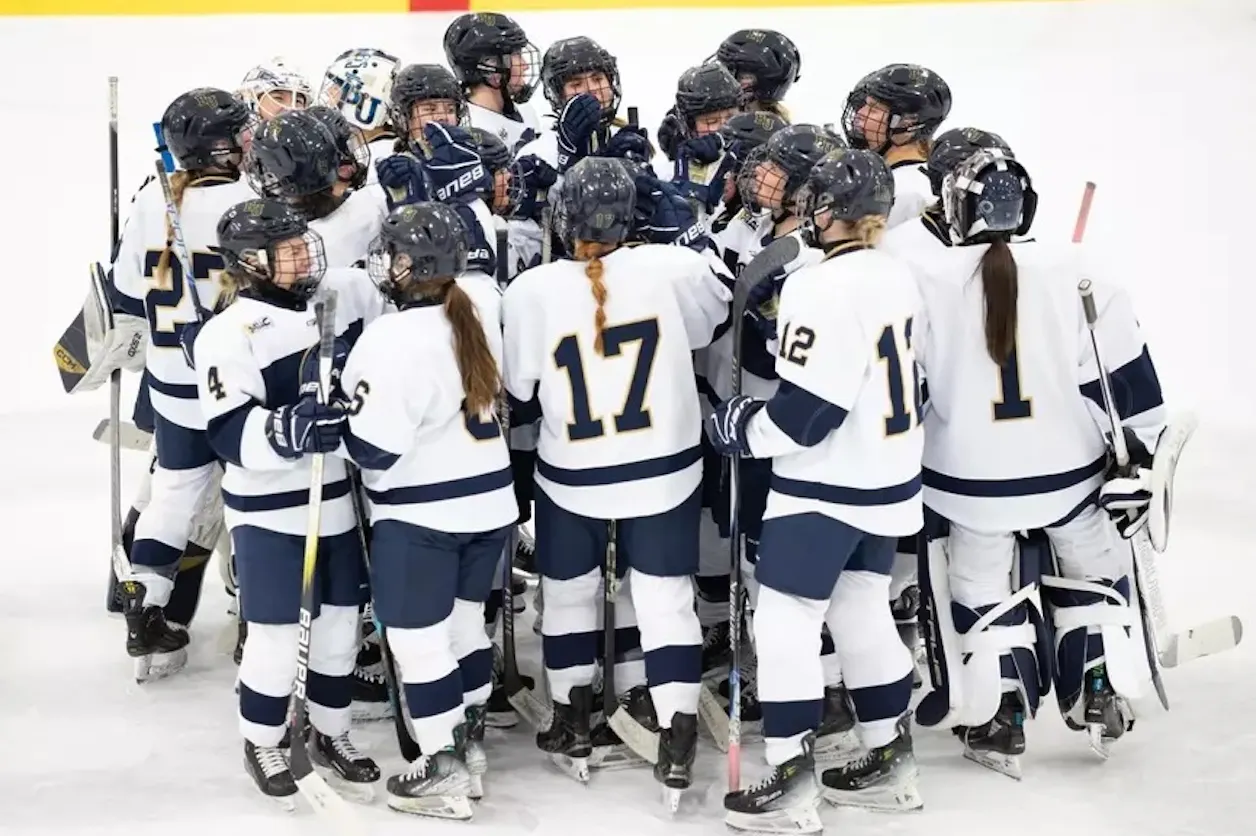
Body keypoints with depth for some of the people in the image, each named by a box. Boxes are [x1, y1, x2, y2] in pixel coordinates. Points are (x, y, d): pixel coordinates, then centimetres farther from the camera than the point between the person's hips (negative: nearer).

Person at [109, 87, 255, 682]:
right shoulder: (252, 203, -18)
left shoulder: (151, 200, -3)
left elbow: (127, 294, 5)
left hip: (173, 380, 5)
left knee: (174, 490, 18)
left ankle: (145, 619, 18)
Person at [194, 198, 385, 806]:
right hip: (271, 510, -5)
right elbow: (228, 434, -24)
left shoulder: (349, 292, -2)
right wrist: (290, 429, -39)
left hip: (342, 497, 5)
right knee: (276, 636, 2)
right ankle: (262, 746, 25)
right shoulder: (228, 335, -18)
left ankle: (330, 737, 35)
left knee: (340, 623, 15)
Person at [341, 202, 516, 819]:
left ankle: (446, 775, 12)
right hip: (489, 500, 7)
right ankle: (471, 751, 30)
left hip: (419, 517, -7)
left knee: (419, 641, 5)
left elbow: (376, 449, -22)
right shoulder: (482, 307, -5)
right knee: (464, 624, 20)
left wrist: (341, 412, -4)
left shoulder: (390, 341, -24)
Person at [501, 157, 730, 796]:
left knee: (569, 594, 19)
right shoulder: (674, 269, -15)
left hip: (570, 477, 0)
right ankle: (677, 740, 9)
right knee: (664, 597, 11)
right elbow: (714, 319, 7)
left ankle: (573, 725, 27)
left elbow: (519, 394, -3)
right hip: (665, 470, 0)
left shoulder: (532, 291, -15)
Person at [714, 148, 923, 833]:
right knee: (862, 611, 18)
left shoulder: (820, 288, -22)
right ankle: (889, 764, 25)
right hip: (888, 477, 9)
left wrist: (742, 428, -7)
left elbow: (805, 411, -23)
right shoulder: (896, 276, 6)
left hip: (827, 486, -9)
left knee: (786, 621, -1)